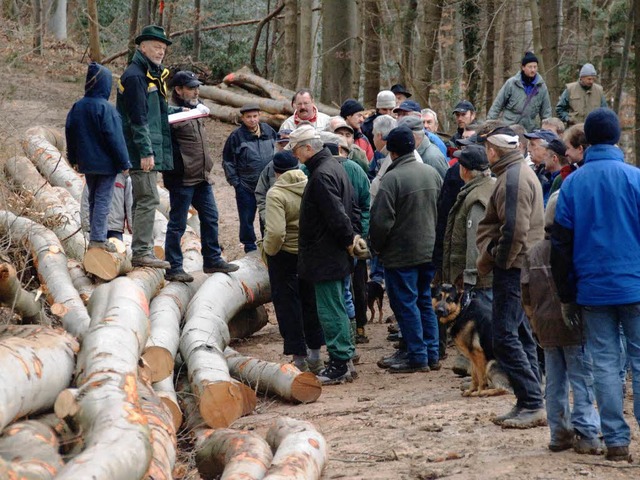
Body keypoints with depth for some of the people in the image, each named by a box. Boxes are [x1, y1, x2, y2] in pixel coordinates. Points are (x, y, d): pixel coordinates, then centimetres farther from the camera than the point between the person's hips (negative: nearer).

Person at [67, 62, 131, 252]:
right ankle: (98, 238, -4)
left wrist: (74, 158, 22)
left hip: (87, 163, 7)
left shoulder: (77, 107, 3)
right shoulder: (105, 108, -18)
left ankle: (97, 235, 22)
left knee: (93, 199, 16)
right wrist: (124, 163, -11)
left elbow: (70, 133, 11)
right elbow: (114, 138, -17)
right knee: (103, 200, -2)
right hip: (106, 163, -7)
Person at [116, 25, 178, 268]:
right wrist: (146, 152, -22)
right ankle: (142, 252, -10)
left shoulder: (153, 74, 18)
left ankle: (142, 252, 17)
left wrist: (180, 111, 16)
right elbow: (138, 118, -19)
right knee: (148, 199, -11)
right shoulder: (135, 76, -13)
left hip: (152, 150, 10)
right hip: (143, 150, -10)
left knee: (143, 201, 12)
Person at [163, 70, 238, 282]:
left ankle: (213, 260, 26)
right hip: (182, 177, -9)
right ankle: (173, 268, 6)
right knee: (177, 223, -1)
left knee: (210, 217, 14)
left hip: (202, 177, 9)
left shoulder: (196, 108, 15)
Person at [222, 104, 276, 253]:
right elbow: (228, 161, -4)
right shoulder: (237, 136, -9)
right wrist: (234, 181, -7)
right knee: (247, 218, 5)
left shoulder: (268, 131, 3)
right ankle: (249, 246, 19)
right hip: (245, 187, -3)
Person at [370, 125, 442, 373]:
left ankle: (417, 357, 2)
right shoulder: (432, 173, 3)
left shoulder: (392, 178, -19)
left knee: (406, 304, 1)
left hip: (401, 254, -7)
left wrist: (377, 246, -2)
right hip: (430, 250, 7)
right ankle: (431, 354, 19)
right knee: (425, 302, 16)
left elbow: (381, 220, -19)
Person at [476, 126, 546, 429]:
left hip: (513, 268, -11)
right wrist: (489, 256, 11)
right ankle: (529, 404, 17)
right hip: (521, 266, 11)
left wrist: (495, 259, -12)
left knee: (505, 337, -9)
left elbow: (515, 230, -24)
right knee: (521, 335, 13)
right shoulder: (522, 172, 18)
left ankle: (532, 405, -9)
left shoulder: (512, 178, -16)